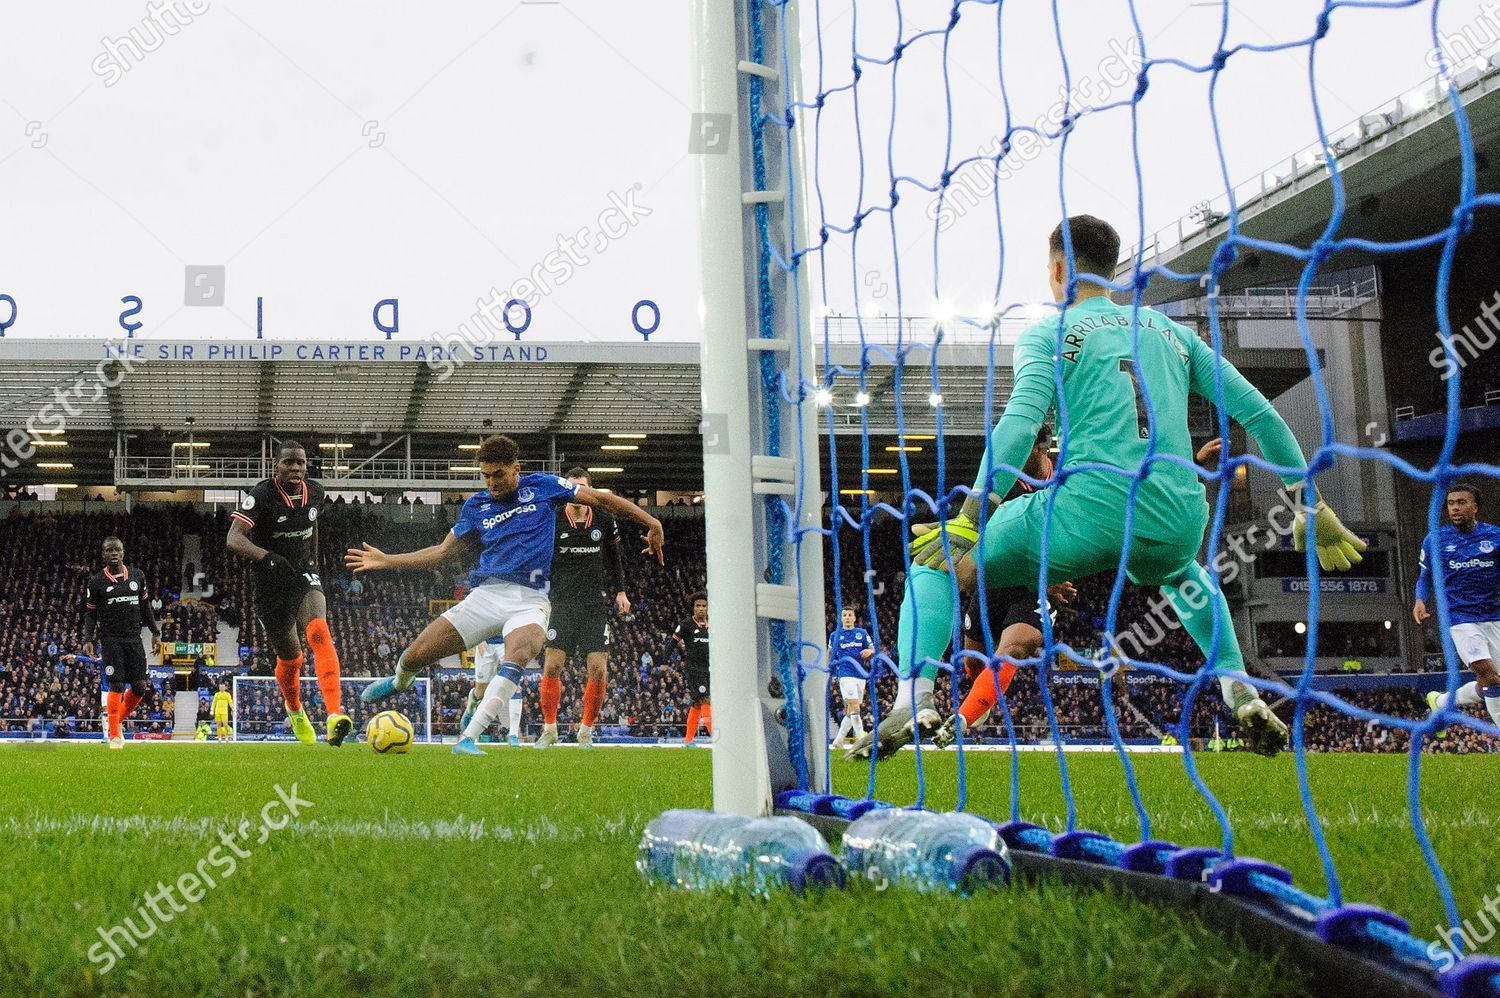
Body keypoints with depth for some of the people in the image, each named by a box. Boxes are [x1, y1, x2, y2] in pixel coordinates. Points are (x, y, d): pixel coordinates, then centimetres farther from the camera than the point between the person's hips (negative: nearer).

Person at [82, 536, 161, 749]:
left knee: (140, 687, -3)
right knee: (116, 685, -12)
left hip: (134, 638, 4)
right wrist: (88, 639, -6)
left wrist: (155, 632, 14)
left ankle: (117, 721, 21)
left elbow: (145, 607, 18)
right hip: (110, 639, -3)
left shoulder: (137, 576, 10)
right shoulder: (97, 581, 1)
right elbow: (90, 613, 5)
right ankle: (114, 735, -5)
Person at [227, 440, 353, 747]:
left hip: (303, 575, 3)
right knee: (290, 658, 7)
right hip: (271, 583, -2)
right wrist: (267, 557, -45)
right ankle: (295, 712, 41)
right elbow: (233, 539, -28)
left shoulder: (315, 492, -1)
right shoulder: (262, 496, -18)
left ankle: (335, 714, -40)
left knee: (319, 632, -26)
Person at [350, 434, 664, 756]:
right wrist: (385, 561, 16)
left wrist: (650, 521, 2)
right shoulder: (476, 506, 13)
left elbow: (601, 498, 9)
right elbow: (442, 551, 21)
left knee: (518, 654, -36)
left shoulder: (541, 487, 6)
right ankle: (398, 682, 35)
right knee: (416, 656, -5)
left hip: (530, 599, -3)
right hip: (486, 593, 3)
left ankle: (468, 739, -39)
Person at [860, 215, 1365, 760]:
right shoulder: (1171, 331, 22)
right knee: (1179, 569, 43)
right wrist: (1311, 506, 23)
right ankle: (1242, 694, 27)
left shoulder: (1047, 335, 9)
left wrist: (969, 522, -16)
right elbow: (1258, 412, 18)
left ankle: (914, 700, -8)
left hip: (1089, 512, -5)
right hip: (1178, 523, 5)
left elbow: (1021, 423, -10)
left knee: (935, 559, 13)